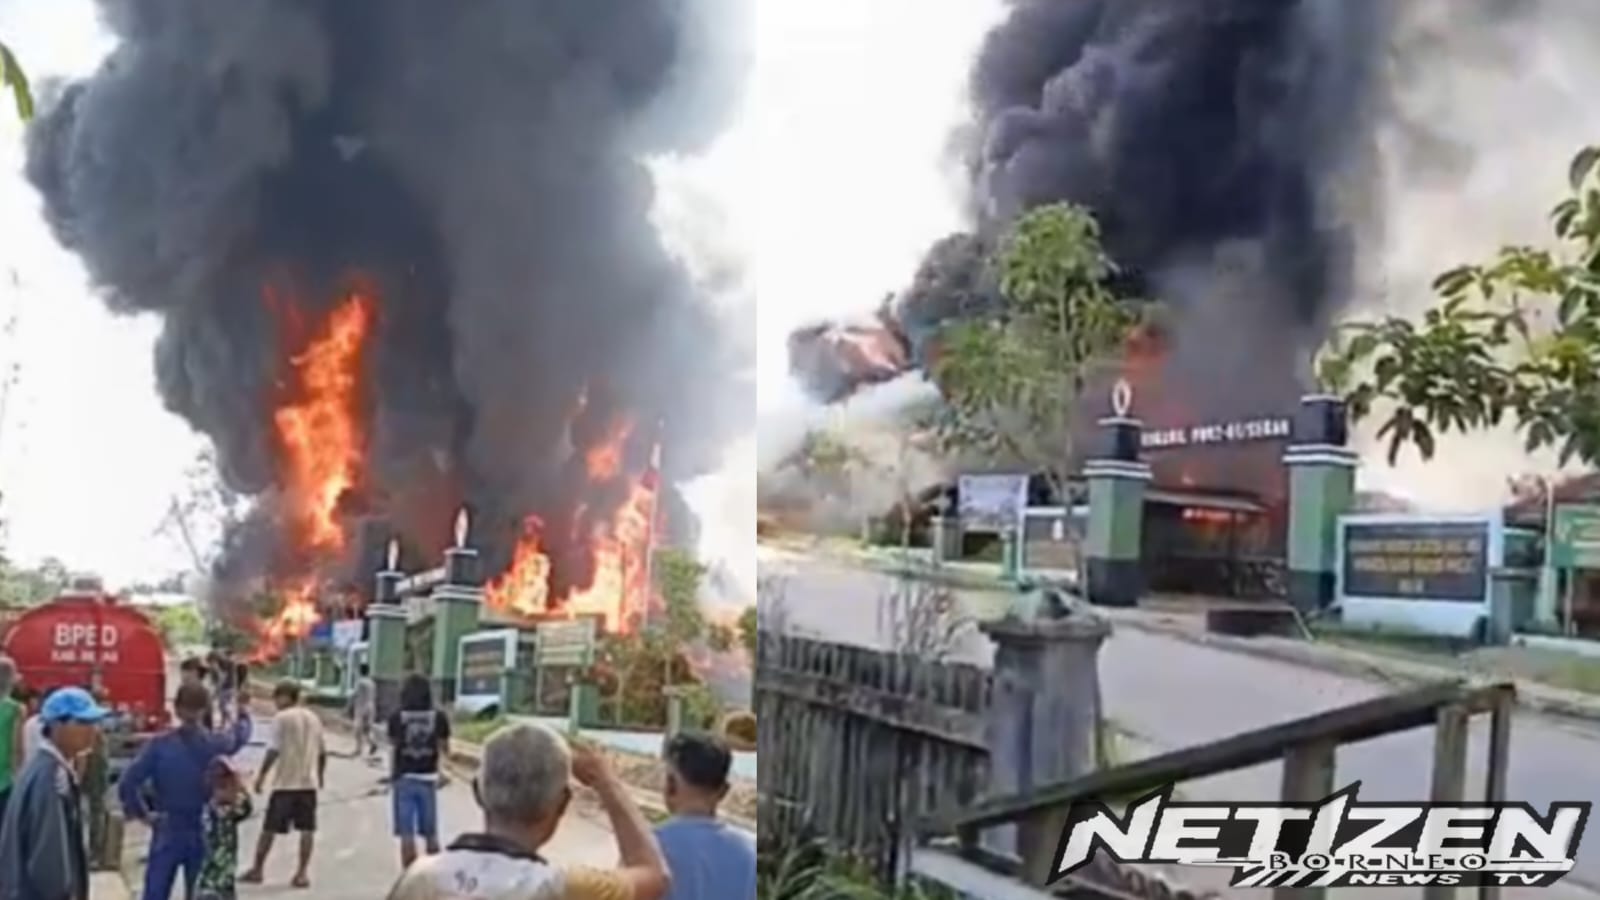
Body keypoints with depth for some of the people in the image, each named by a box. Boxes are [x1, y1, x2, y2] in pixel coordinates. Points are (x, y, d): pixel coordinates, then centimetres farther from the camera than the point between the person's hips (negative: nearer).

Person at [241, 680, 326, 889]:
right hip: (309, 781, 5)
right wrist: (320, 774, 28)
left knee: (269, 828, 6)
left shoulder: (282, 718, -7)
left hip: (285, 782, -5)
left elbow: (274, 750, -12)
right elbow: (322, 752, 16)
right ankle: (302, 873, 2)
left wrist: (261, 775, -7)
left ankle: (257, 870, 14)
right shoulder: (313, 718, 12)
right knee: (307, 829, 4)